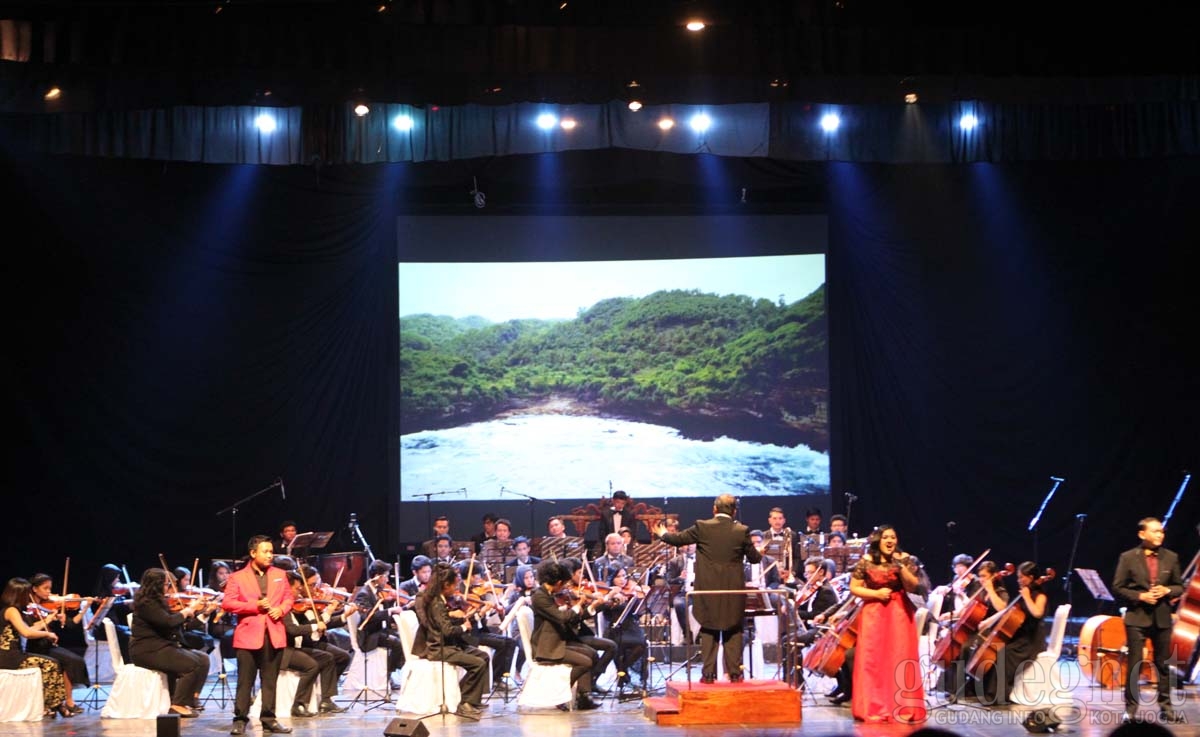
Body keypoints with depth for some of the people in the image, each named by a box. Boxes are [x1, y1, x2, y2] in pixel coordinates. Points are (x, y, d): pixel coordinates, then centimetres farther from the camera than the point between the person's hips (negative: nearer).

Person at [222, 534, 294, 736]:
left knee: (270, 680, 7)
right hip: (248, 635, -3)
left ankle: (269, 719, 12)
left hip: (274, 634, 3)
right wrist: (254, 606, -14)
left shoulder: (280, 575, 13)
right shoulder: (237, 577, 0)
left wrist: (281, 609, -7)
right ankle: (240, 719, 4)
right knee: (245, 681, -2)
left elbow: (288, 597, 15)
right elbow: (227, 603, -7)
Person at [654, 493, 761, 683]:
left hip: (708, 588, 0)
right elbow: (754, 557, 5)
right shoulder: (742, 531, -4)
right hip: (733, 589, 1)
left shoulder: (702, 527, -6)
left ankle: (708, 673, 6)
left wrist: (663, 534, 27)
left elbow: (678, 539, 6)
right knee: (733, 631, 10)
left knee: (709, 631, 7)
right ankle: (734, 672, 8)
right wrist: (759, 553, 29)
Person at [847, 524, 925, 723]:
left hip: (899, 614, 0)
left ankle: (902, 708, 1)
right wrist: (876, 593, -10)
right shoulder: (866, 561, -1)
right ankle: (873, 708, 2)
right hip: (874, 615, 0)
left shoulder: (904, 559, 1)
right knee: (873, 660, -3)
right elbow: (854, 588, 2)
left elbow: (913, 586, -6)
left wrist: (902, 567, -19)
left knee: (900, 660, -3)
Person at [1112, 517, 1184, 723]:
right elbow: (1117, 587, -3)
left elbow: (1179, 586, 12)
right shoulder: (1128, 557, -3)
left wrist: (1167, 591, -9)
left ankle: (1165, 706, 19)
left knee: (1163, 664, 9)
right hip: (1137, 617, -3)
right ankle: (1131, 707, 5)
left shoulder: (1171, 558, 6)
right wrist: (1140, 596, -14)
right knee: (1134, 665, -3)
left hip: (1162, 618, 3)